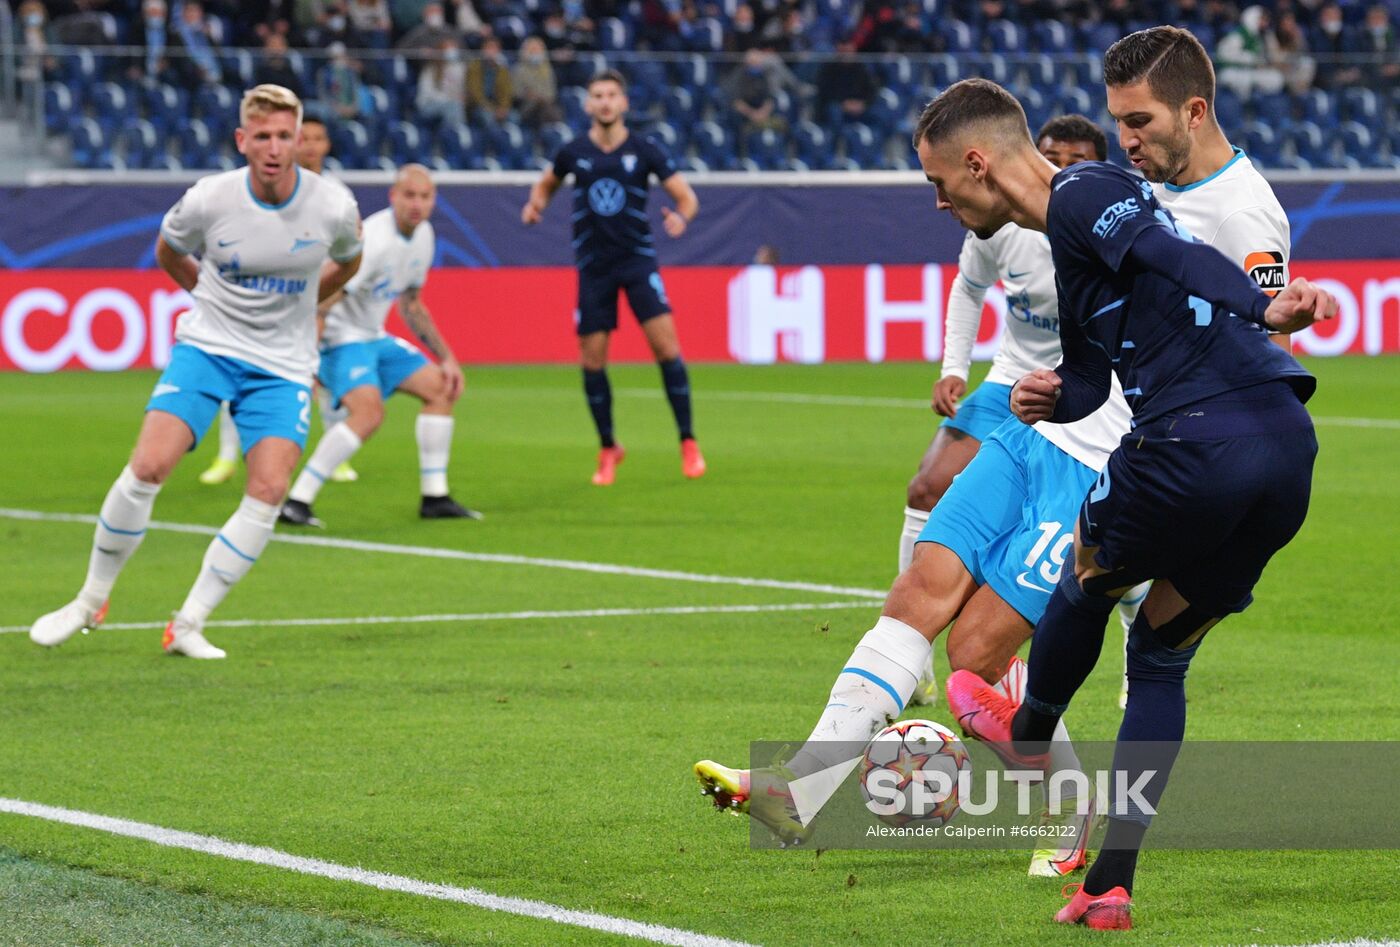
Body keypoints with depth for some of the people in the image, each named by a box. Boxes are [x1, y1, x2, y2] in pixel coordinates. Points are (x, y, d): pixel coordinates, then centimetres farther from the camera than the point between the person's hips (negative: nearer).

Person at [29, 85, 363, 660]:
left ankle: (188, 627, -5)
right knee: (148, 467, -17)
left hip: (283, 366, 1)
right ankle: (91, 601, 3)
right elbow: (168, 251, 12)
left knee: (269, 492, -16)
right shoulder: (208, 200, -12)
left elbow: (347, 263, 15)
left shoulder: (333, 207, -10)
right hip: (206, 348, -1)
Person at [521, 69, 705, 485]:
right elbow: (546, 184, 21)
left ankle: (688, 444, -5)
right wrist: (535, 204, -1)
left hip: (637, 259, -2)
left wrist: (681, 217, -24)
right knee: (592, 360, 0)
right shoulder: (574, 152, 2)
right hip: (594, 264, 2)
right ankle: (608, 450, 19)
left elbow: (686, 196, -2)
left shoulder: (644, 150, -3)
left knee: (666, 344, -15)